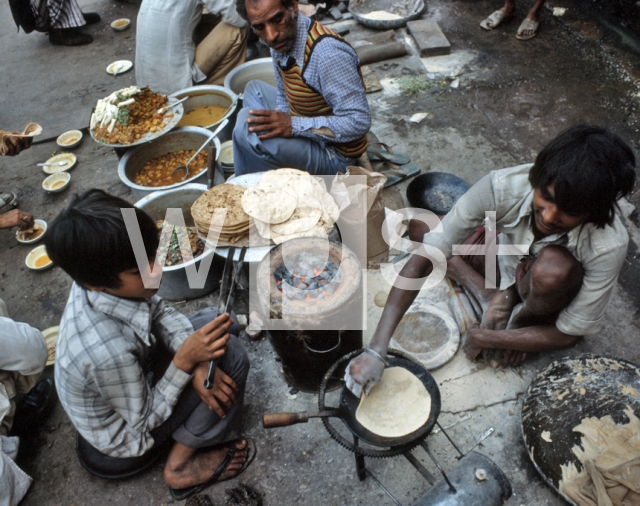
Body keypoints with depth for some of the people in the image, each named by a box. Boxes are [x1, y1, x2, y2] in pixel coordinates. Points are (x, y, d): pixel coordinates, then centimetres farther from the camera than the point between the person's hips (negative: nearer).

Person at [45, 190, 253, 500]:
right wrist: (185, 361, -33)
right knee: (231, 357, -19)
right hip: (125, 433, -6)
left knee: (221, 324, 6)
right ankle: (182, 465, -1)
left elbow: (161, 313, -8)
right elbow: (144, 422, -25)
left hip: (135, 374, 6)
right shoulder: (106, 349, -43)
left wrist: (196, 363, -21)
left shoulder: (100, 278, -25)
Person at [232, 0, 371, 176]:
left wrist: (293, 126, -32)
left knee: (247, 122, -22)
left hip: (333, 154, -9)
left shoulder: (327, 52, -30)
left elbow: (359, 122, -31)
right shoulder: (282, 39, -4)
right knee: (254, 90, 21)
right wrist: (278, 124, -8)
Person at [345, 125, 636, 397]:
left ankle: (521, 318, -5)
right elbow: (423, 260, -36)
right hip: (508, 267, 2)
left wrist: (485, 338, -24)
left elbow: (569, 335, -22)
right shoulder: (505, 187, -35)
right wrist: (376, 350, -40)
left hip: (553, 293, -1)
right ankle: (499, 298, -5)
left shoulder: (609, 246, -35)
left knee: (552, 267, -37)